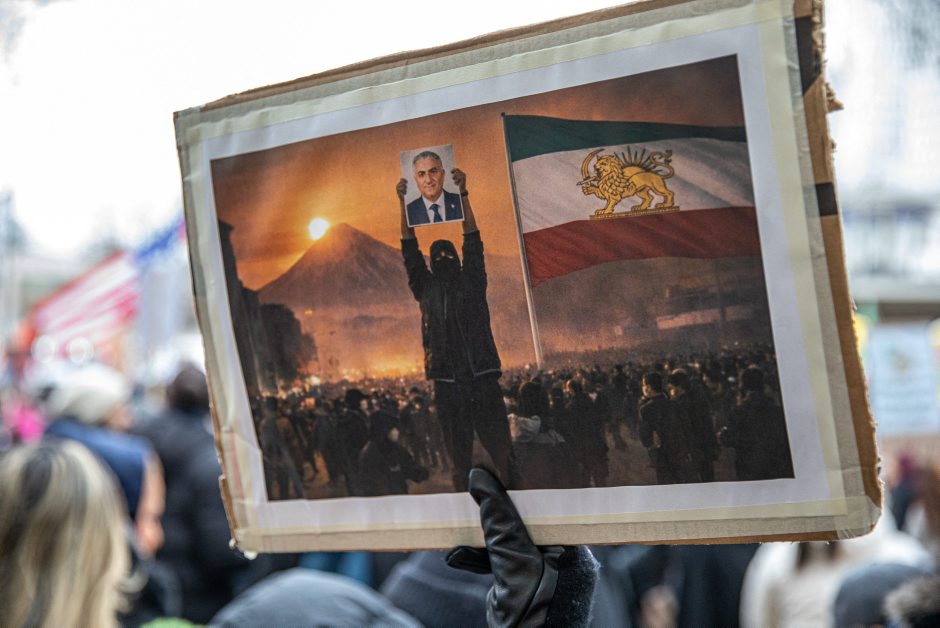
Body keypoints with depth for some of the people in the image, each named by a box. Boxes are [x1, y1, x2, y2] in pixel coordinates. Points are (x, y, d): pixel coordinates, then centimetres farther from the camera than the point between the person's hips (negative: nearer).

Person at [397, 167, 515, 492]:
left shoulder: (472, 282, 13)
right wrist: (404, 203, 3)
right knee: (459, 458, 2)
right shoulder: (426, 288, 15)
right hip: (447, 382, 1)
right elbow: (409, 249, 10)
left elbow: (473, 242, 4)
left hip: (483, 378, -1)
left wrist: (462, 195, -4)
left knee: (501, 449, -5)